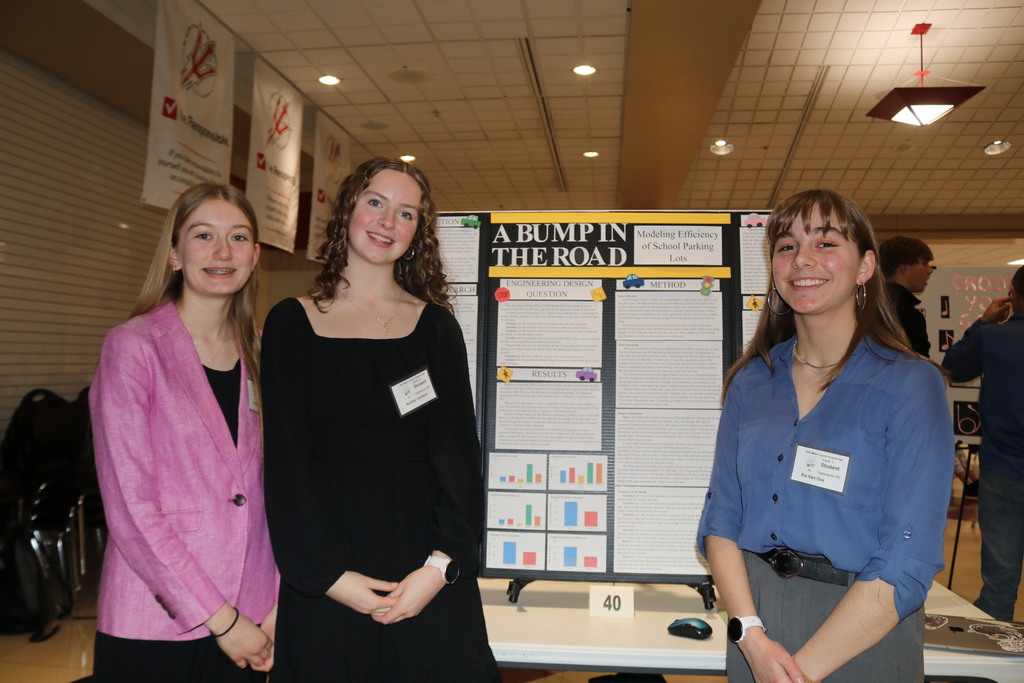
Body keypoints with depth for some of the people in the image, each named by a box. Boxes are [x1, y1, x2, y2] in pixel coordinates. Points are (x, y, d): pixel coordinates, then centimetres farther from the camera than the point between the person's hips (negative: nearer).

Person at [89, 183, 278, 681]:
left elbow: (272, 486, 6)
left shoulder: (257, 355, 5)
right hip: (154, 630, -4)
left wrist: (279, 603, -2)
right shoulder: (133, 347, -9)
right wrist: (219, 618, -13)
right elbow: (129, 508, -13)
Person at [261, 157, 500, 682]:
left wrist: (443, 563, -14)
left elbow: (459, 451, -2)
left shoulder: (436, 324, 4)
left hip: (422, 546, 1)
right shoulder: (291, 323, 2)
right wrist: (328, 574, -12)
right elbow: (285, 460, -3)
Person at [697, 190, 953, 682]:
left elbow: (904, 567, -17)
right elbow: (720, 521, -1)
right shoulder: (750, 381, 0)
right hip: (752, 610, 4)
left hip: (862, 636, -3)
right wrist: (752, 635, -14)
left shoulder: (911, 385, -13)